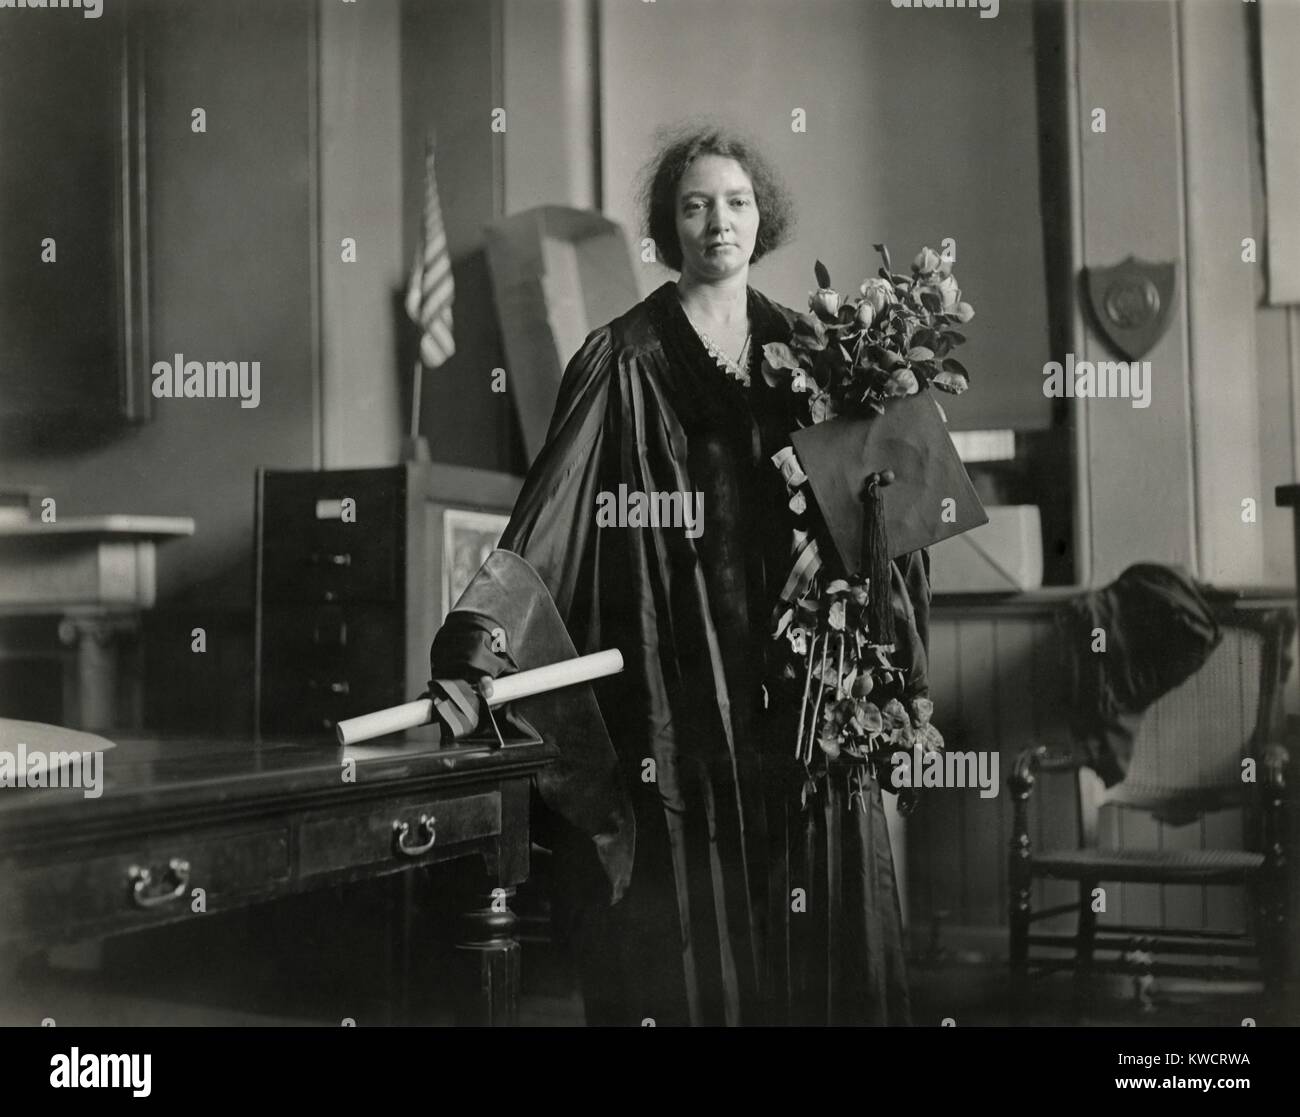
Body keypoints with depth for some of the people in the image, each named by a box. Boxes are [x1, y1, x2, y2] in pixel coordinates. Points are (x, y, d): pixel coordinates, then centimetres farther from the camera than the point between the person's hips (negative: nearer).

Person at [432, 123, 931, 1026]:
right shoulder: (624, 360, -2)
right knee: (688, 944, 0)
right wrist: (476, 652, -23)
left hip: (801, 675, 4)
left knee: (817, 919, 7)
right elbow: (549, 514, -12)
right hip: (678, 683, -3)